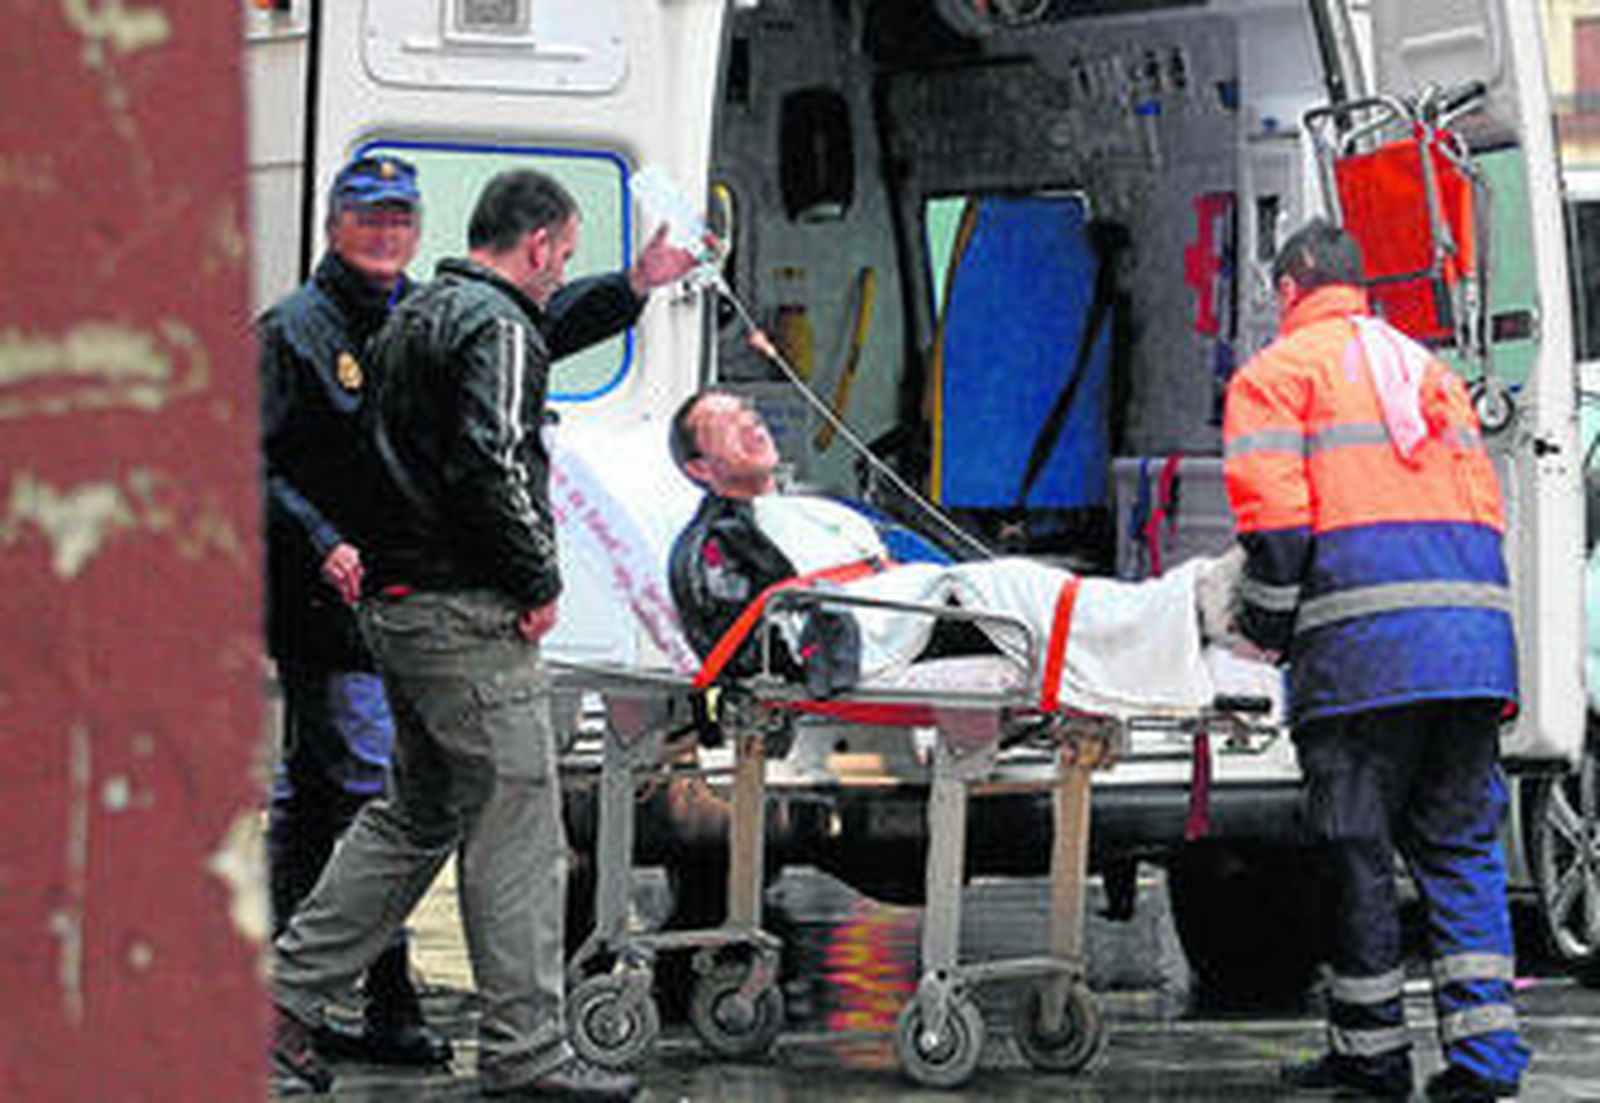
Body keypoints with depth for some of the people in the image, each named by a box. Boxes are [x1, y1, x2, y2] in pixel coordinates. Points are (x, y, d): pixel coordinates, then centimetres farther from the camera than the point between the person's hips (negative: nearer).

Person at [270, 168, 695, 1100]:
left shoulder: (424, 315, 17)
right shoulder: (495, 328, -14)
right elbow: (489, 466, -25)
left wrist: (634, 288, 35)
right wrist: (539, 580, -16)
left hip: (398, 604, 10)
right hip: (468, 614, -10)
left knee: (420, 816, 18)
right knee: (517, 829, -4)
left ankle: (288, 992, 16)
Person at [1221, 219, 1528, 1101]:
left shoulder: (1277, 372, 7)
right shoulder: (1428, 370, 26)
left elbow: (1275, 521, -6)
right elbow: (1485, 509, 21)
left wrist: (1265, 629, 3)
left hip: (1361, 645, -5)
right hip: (1473, 630, 5)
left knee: (1357, 853, 1)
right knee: (1461, 846, 7)